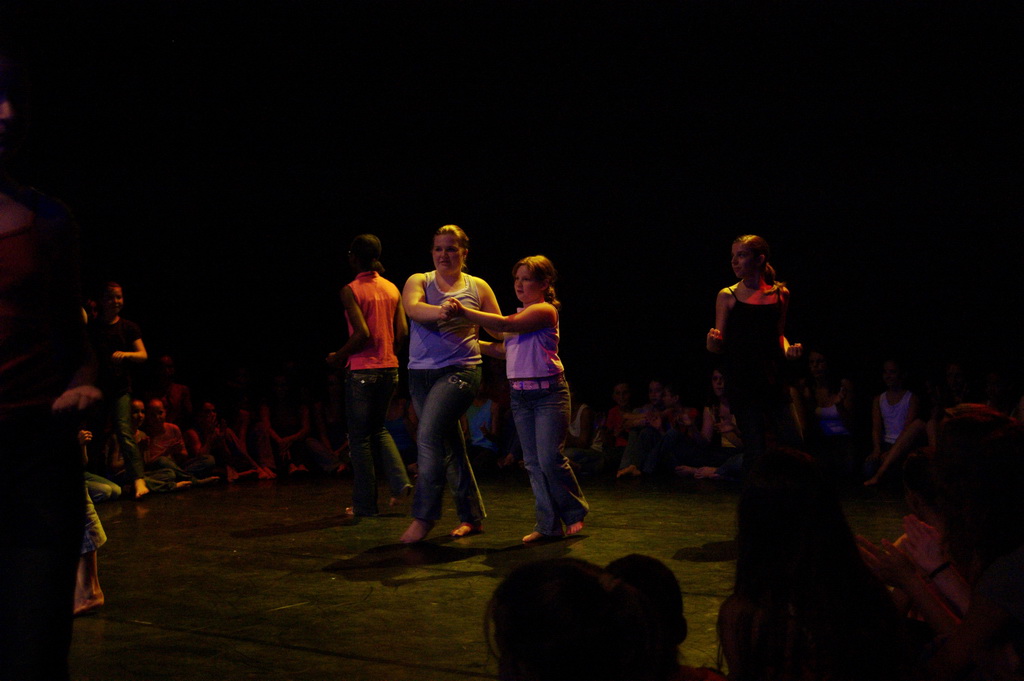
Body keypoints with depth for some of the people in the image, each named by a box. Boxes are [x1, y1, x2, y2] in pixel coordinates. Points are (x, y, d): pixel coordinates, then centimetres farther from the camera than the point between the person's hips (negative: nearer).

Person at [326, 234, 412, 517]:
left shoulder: (351, 291, -11)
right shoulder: (392, 289, 6)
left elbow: (362, 334, -19)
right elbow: (403, 332, 3)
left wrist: (339, 356, -5)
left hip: (362, 370, -6)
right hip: (389, 368, 6)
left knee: (359, 436, 5)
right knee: (378, 428, 22)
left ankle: (365, 504, 9)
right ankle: (400, 481, 6)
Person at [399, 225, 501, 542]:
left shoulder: (478, 287, 9)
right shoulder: (419, 281, 9)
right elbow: (413, 308, -14)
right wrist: (444, 311, -31)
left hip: (460, 371, -3)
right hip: (421, 373, 3)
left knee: (428, 435, -20)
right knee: (449, 447, 8)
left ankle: (424, 516, -13)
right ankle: (472, 517, 18)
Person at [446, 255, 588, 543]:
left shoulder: (545, 311, -9)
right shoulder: (522, 314, 18)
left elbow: (504, 324, -21)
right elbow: (508, 349, 23)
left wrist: (464, 312, -22)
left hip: (548, 392, -8)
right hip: (520, 395, 8)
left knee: (550, 459, -10)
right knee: (533, 463, 6)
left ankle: (574, 511, 12)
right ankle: (549, 524, 13)